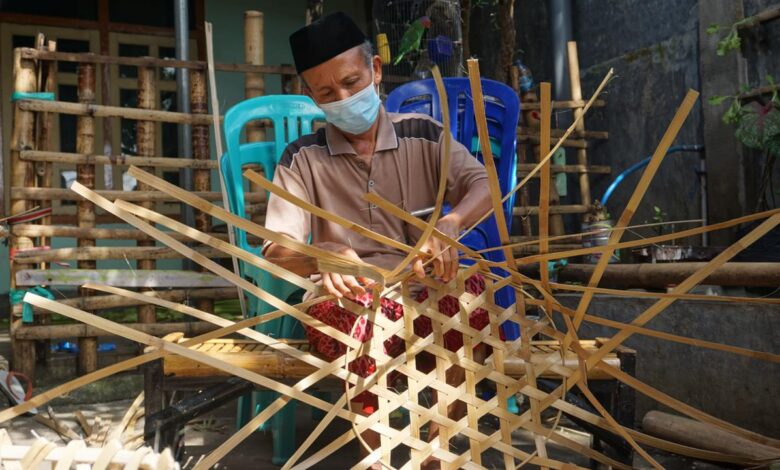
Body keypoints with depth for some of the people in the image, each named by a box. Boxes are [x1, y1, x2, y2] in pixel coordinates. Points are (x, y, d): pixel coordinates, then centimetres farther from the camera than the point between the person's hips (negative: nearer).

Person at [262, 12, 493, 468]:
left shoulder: (423, 133, 7)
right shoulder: (303, 158, 3)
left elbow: (483, 184, -9)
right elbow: (276, 251, -6)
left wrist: (450, 225, -33)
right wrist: (323, 255, -31)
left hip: (426, 291, 2)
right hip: (348, 299, -1)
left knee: (472, 297, -32)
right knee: (366, 322, -36)